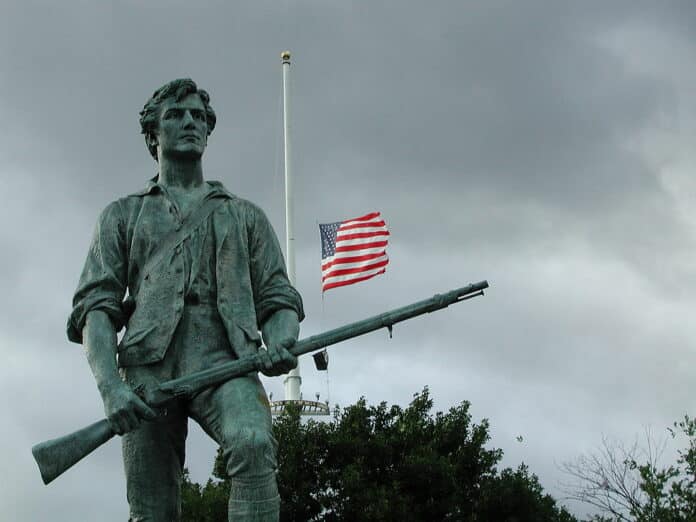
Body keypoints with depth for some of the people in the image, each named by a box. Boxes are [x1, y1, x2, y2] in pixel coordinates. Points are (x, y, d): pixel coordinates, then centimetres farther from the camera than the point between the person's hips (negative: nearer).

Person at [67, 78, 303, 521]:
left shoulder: (246, 215, 26)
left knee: (253, 444, -33)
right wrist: (110, 385, -10)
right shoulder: (123, 215, 23)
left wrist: (280, 343, -8)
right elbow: (95, 306, 10)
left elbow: (278, 298, 18)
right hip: (149, 365, 1)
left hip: (223, 360, 0)